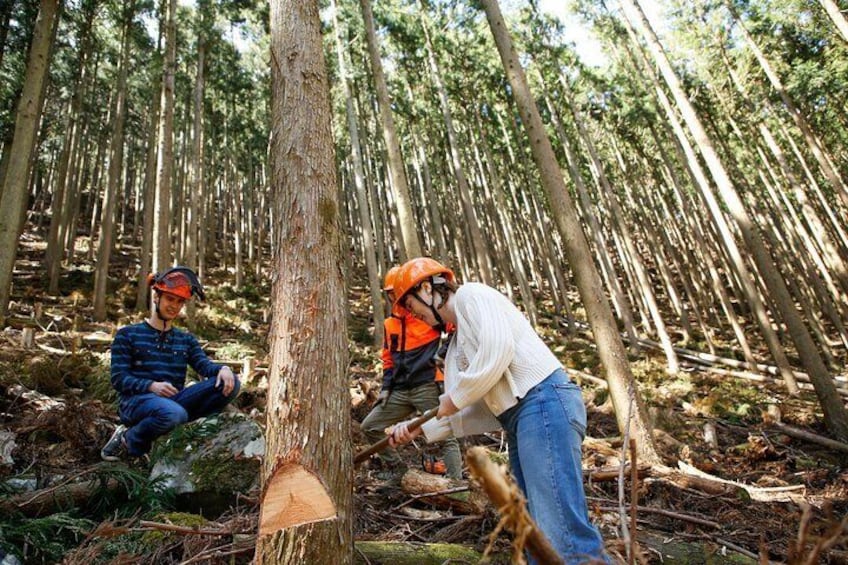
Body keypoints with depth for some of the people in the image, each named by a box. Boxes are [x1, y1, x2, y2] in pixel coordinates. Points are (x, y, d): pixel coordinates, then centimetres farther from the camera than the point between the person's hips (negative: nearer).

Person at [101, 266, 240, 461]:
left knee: (229, 382, -18)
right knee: (173, 413, -39)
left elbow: (204, 365, -1)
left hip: (173, 401, 3)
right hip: (136, 401, -3)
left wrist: (222, 369, -25)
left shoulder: (186, 340, 18)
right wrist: (151, 386, -21)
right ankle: (128, 441, -9)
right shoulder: (127, 335, 8)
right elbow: (119, 379, -2)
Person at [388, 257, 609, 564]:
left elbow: (498, 349, -16)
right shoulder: (460, 342, 26)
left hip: (545, 404, -10)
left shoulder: (470, 294, 2)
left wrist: (455, 397, -3)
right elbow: (485, 409, 22)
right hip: (520, 420, 10)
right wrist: (421, 428, 19)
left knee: (564, 535, -15)